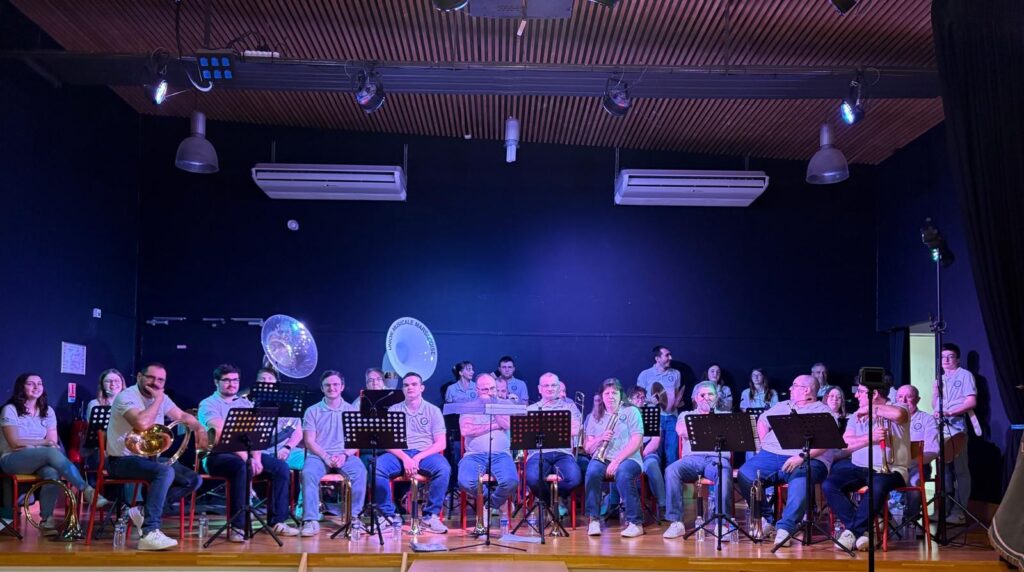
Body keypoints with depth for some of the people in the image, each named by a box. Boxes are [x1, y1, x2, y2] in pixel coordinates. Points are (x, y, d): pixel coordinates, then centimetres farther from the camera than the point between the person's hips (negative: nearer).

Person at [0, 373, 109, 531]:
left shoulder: (47, 411, 11)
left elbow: (53, 442, 5)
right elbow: (15, 443, -9)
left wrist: (29, 444, -12)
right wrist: (44, 443, -9)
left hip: (40, 460, 4)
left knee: (52, 473, -35)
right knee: (51, 452, -34)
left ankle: (46, 519, -34)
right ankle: (87, 490, -39)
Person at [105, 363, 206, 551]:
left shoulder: (161, 398, 8)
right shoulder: (126, 397, -16)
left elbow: (183, 416, 18)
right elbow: (142, 423, -34)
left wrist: (200, 429, -2)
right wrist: (158, 400, -20)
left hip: (149, 457, 9)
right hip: (122, 459, -8)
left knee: (193, 480, -4)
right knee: (166, 472, -35)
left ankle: (144, 510, -6)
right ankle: (149, 534, -37)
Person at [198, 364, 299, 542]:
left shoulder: (245, 403, 19)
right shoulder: (208, 404, 0)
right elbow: (221, 432, -16)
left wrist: (256, 457, -9)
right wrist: (242, 455, -24)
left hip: (246, 454, 6)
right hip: (217, 455, -6)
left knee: (281, 467, -12)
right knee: (240, 467, -38)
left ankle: (277, 521, -8)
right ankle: (237, 526, -33)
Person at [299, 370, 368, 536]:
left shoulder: (351, 410, 11)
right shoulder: (313, 411, 9)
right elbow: (309, 441, 1)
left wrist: (344, 455, -15)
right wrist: (326, 457, -15)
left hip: (344, 456, 0)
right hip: (318, 455, 0)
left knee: (360, 471, -32)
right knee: (308, 473, -34)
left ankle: (353, 516, -21)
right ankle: (311, 520, -32)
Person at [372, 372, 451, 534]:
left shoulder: (433, 410, 10)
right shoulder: (394, 410, 12)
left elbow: (440, 443, 2)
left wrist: (418, 458, -14)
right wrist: (405, 458, -16)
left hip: (426, 454, -1)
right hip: (399, 454, 1)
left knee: (443, 469, -33)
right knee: (377, 467, -30)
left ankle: (431, 515, -19)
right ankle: (388, 514, -14)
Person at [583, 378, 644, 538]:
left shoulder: (631, 412, 6)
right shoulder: (596, 417, 17)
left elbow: (636, 442, -6)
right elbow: (588, 448, 13)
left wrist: (617, 460, -16)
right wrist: (600, 439, -9)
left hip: (627, 459, -3)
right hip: (602, 458, 3)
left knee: (622, 473, -38)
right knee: (592, 470, -33)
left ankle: (635, 522, -29)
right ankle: (594, 519, -23)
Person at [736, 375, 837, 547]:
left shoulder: (823, 411, 8)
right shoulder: (783, 406, 29)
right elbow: (762, 421, 33)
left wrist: (802, 457, -21)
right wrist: (765, 444, 14)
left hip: (807, 460, -5)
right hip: (772, 455, 6)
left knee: (800, 480, -40)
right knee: (745, 474, -20)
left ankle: (785, 527, -43)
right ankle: (765, 519, -6)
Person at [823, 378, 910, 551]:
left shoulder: (898, 409, 1)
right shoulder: (856, 416, 16)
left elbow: (897, 414, -27)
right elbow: (845, 444, 2)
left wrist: (869, 408, -13)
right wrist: (870, 438, -14)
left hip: (890, 469, -5)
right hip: (859, 468, 5)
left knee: (877, 486, -39)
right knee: (829, 485, -20)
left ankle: (852, 531, -25)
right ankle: (862, 531, -19)